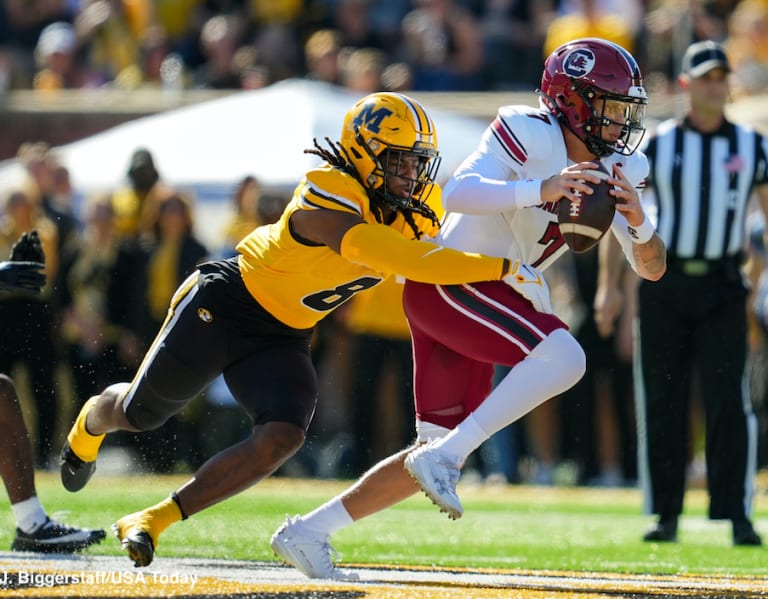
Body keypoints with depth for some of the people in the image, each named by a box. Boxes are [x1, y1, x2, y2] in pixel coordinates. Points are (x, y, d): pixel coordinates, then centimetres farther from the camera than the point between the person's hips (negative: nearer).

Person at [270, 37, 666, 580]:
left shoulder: (617, 171, 10)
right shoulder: (530, 134, -13)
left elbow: (651, 268, 7)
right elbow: (459, 192, -25)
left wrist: (637, 220, -14)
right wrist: (539, 191, -37)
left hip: (495, 300, 9)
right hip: (448, 281, -9)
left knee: (438, 456, 9)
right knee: (563, 358, -29)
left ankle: (308, 534, 16)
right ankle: (443, 457, -25)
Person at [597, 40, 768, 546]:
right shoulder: (657, 146, 4)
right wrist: (609, 288, 0)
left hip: (723, 290, -1)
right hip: (664, 285, 1)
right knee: (661, 405, 3)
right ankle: (665, 516, 11)